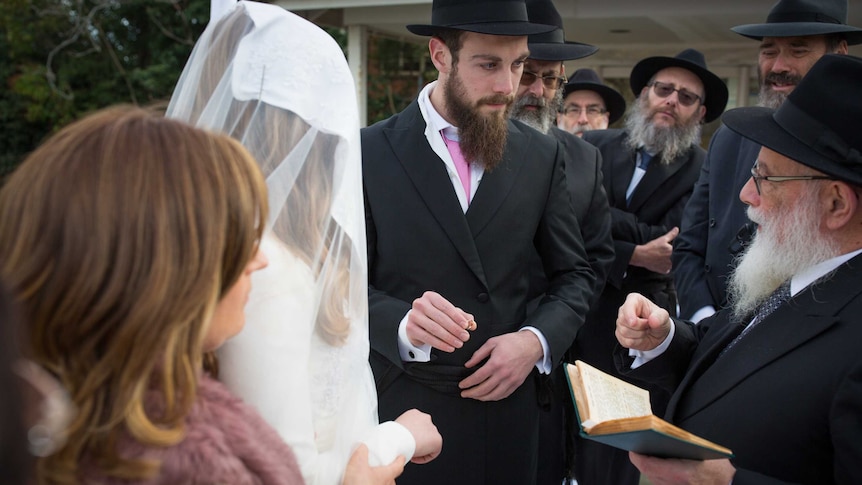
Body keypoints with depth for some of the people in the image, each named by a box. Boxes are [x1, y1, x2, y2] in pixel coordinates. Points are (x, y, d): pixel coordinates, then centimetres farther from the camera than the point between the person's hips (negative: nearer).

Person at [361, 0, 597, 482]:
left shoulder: (543, 155, 2)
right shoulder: (370, 153, -6)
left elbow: (574, 275, 8)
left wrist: (537, 340, -10)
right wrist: (404, 324, -24)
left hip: (509, 403, 2)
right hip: (404, 406, -2)